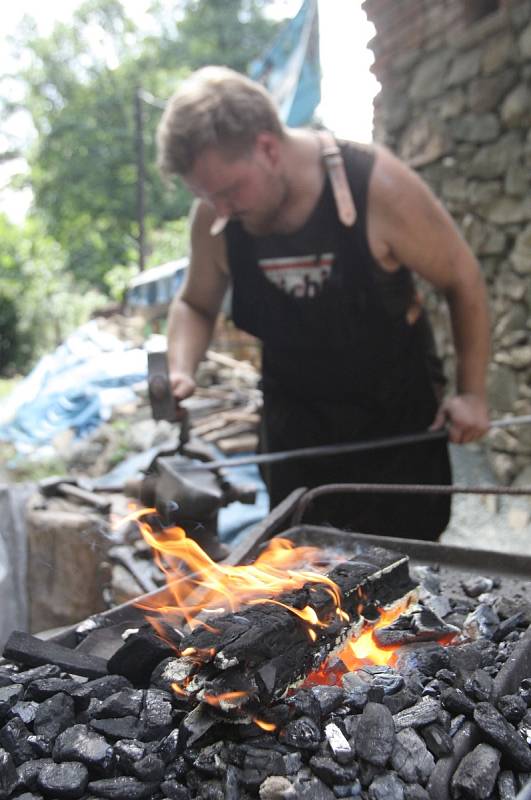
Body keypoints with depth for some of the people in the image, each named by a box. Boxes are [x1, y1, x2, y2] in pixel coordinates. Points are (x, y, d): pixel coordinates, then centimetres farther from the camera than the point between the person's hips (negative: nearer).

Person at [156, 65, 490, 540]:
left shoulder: (376, 186, -24)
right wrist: (181, 370, -16)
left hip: (397, 412, -3)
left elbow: (462, 281, -11)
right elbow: (195, 306, 4)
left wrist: (472, 393, -10)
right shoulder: (214, 216, -13)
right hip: (295, 417, 3)